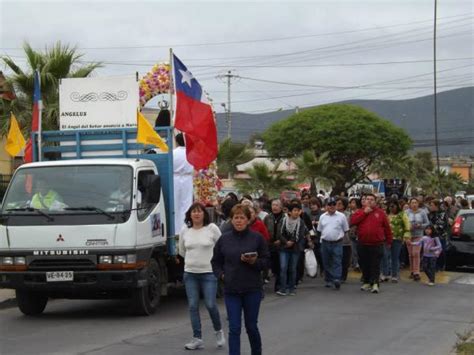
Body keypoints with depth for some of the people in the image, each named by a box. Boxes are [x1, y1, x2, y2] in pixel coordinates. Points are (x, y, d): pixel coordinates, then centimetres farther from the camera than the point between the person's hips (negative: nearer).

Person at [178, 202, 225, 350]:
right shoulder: (184, 230, 4)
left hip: (208, 273, -3)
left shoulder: (212, 228, -6)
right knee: (193, 306, 3)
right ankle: (197, 338, 11)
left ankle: (218, 331, 20)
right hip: (190, 273, 3)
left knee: (210, 305, -6)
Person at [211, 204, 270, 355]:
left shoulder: (257, 238, -2)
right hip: (231, 289, 1)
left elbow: (266, 260, 1)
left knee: (251, 326, 12)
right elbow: (216, 262, 12)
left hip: (252, 289, -1)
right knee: (234, 328, -2)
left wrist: (254, 262, -17)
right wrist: (221, 275, -3)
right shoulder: (224, 239, 3)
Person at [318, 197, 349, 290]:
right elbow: (319, 230, 17)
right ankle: (328, 280, 18)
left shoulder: (341, 216, 0)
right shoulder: (322, 217, 9)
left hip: (337, 243, -3)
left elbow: (346, 230, 5)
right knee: (326, 263, 9)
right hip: (325, 243, 3)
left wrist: (340, 237, 0)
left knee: (337, 262, -11)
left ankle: (337, 279, -18)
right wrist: (324, 237, 10)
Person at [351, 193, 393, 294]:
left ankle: (375, 284, -8)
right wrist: (364, 212, -11)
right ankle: (366, 282, 22)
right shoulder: (359, 212, 9)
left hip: (377, 244, -2)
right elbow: (353, 221, -10)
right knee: (364, 265, 10)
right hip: (362, 244, 2)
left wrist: (389, 241, 7)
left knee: (375, 265, -5)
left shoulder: (380, 213, 5)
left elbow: (387, 227, 7)